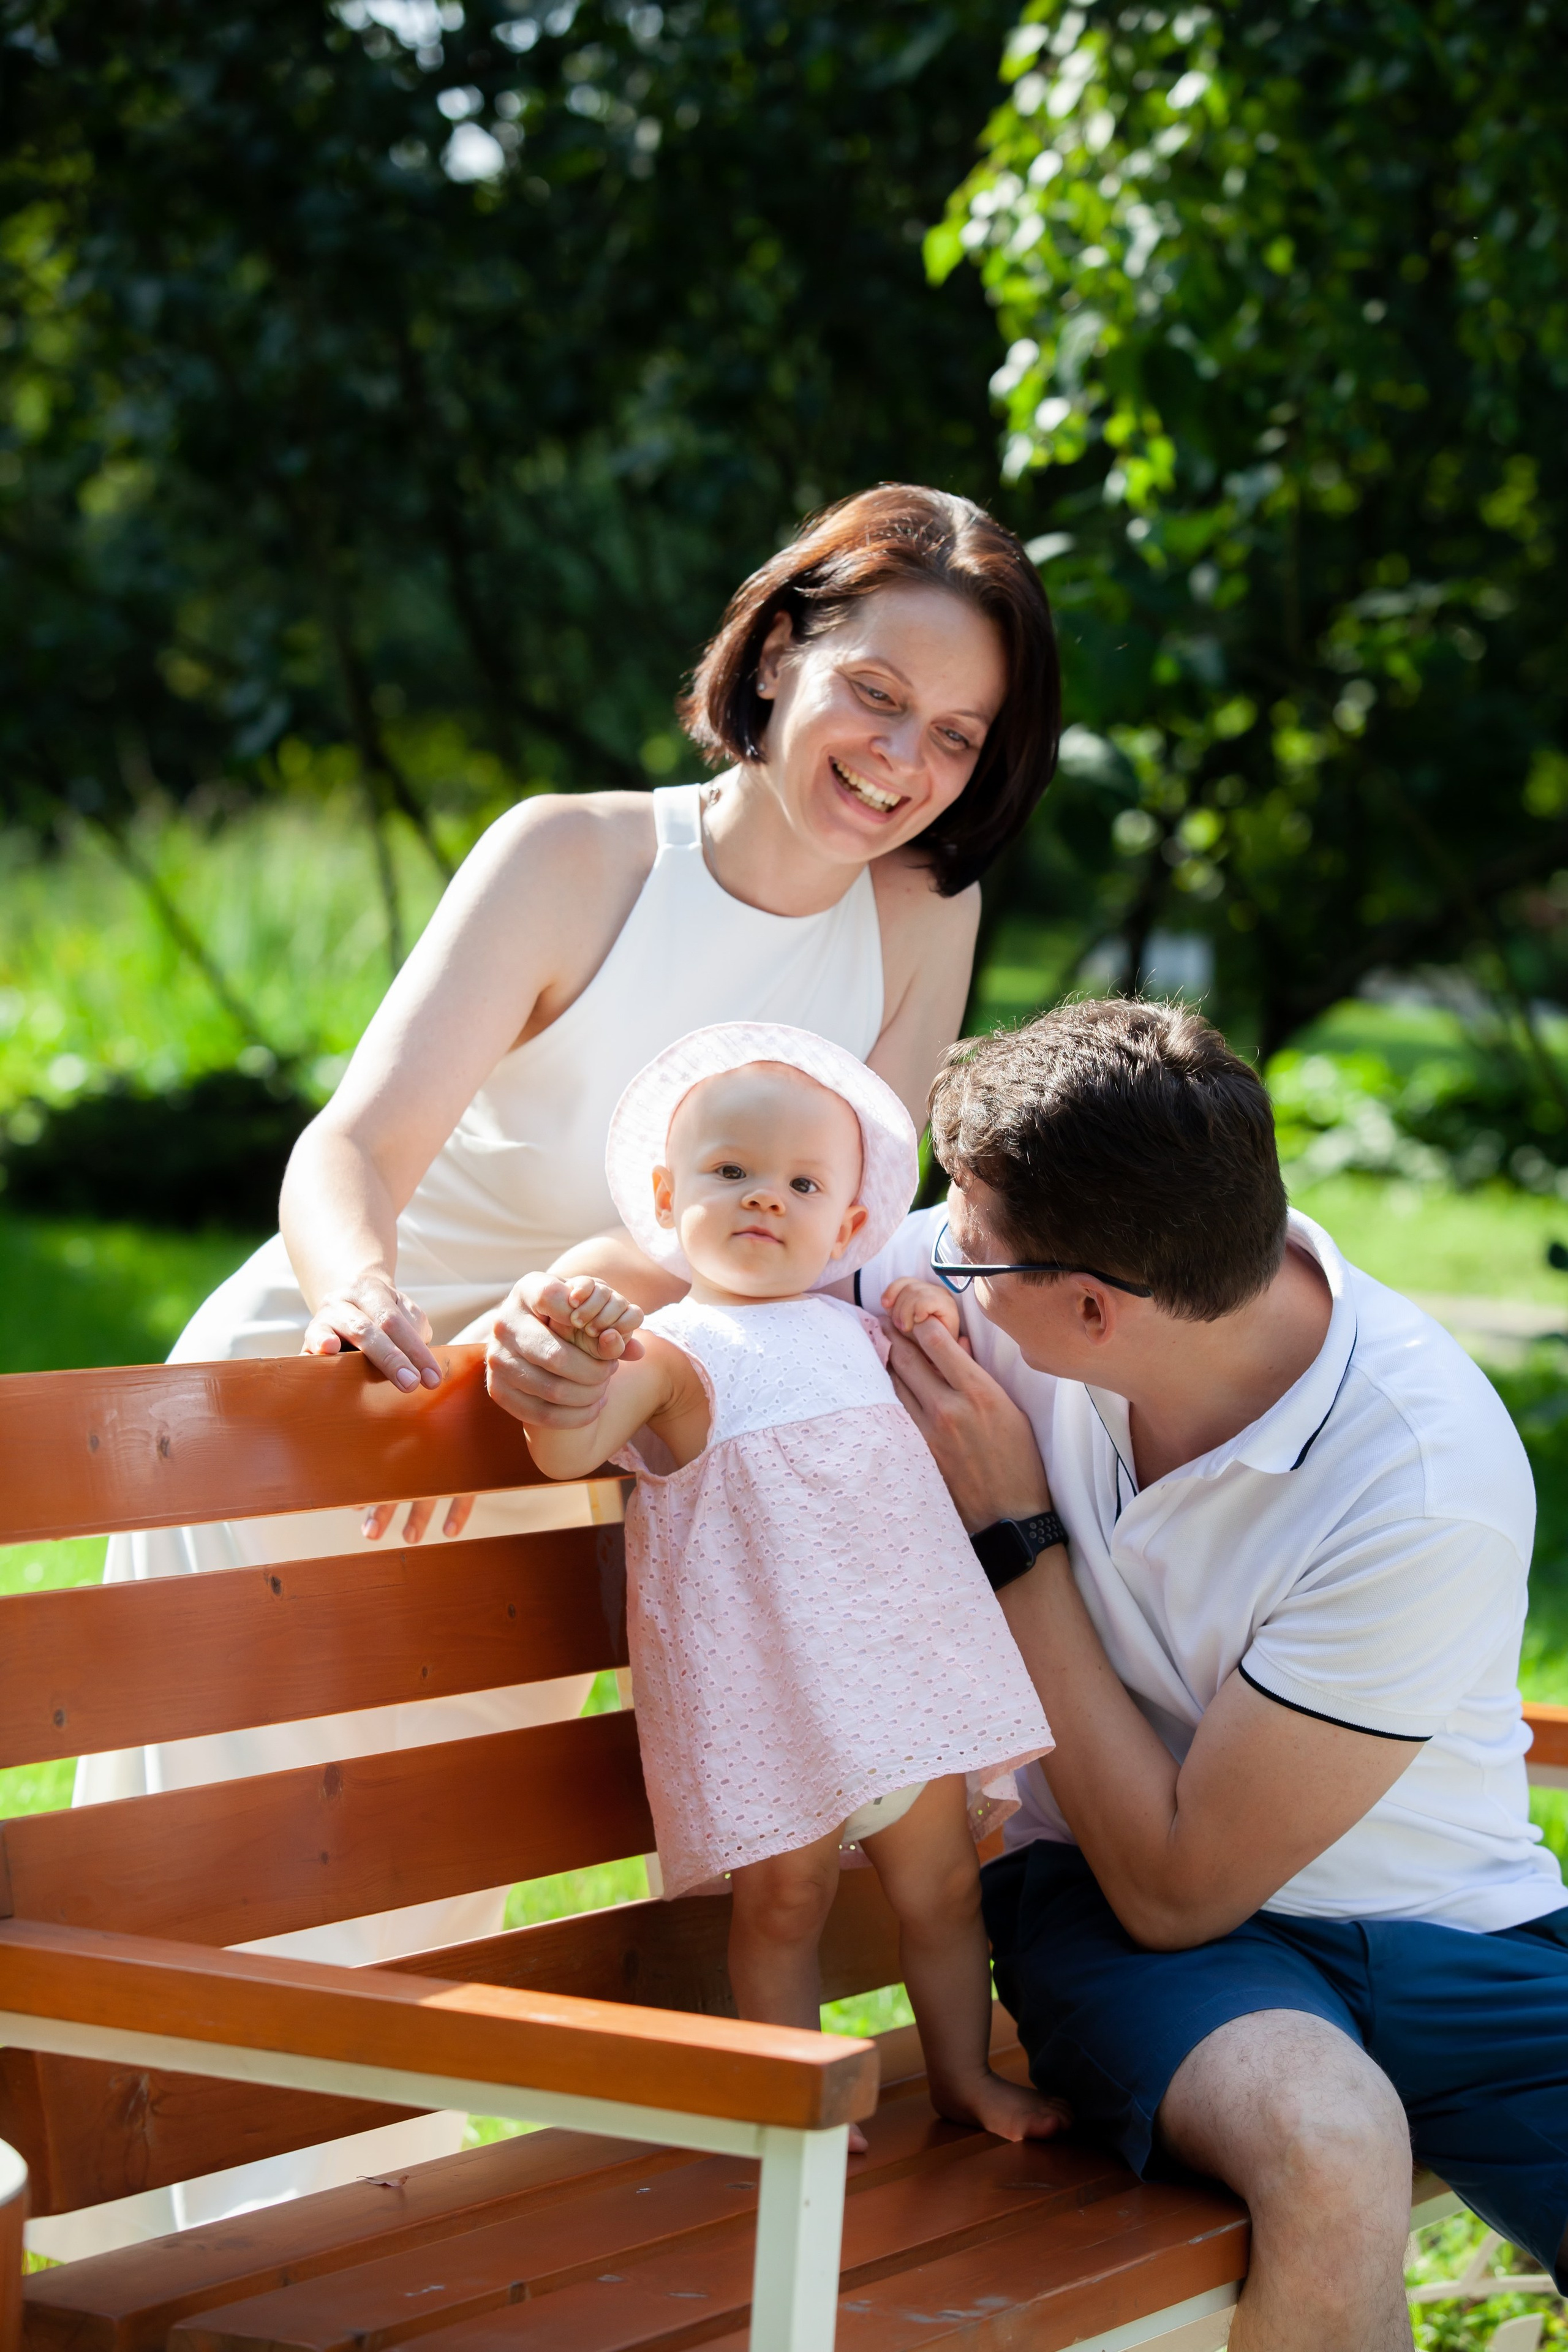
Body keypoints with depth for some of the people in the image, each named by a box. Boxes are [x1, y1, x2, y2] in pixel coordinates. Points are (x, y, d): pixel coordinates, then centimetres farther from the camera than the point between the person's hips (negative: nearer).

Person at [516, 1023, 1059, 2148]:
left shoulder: (858, 1337, 15)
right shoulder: (671, 1349, -4)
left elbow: (932, 1450, 32)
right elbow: (567, 1452, -20)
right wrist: (579, 1347, -36)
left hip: (898, 1661, 6)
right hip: (762, 1676, -5)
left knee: (941, 1877, 12)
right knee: (785, 1893, 0)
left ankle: (964, 2072, 26)